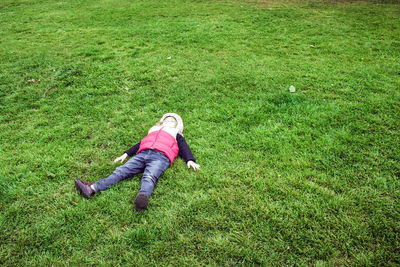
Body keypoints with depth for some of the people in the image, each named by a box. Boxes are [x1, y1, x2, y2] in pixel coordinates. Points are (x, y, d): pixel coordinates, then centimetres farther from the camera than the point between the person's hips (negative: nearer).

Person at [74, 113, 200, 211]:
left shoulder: (176, 135, 34)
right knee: (121, 171, -19)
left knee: (149, 177, -35)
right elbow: (140, 144, 35)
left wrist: (190, 160, 2)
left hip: (160, 156, -4)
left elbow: (184, 148, 20)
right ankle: (92, 189, -36)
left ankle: (143, 197, -66)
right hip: (143, 154, 4)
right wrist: (126, 154, 24)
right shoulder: (153, 131, 41)